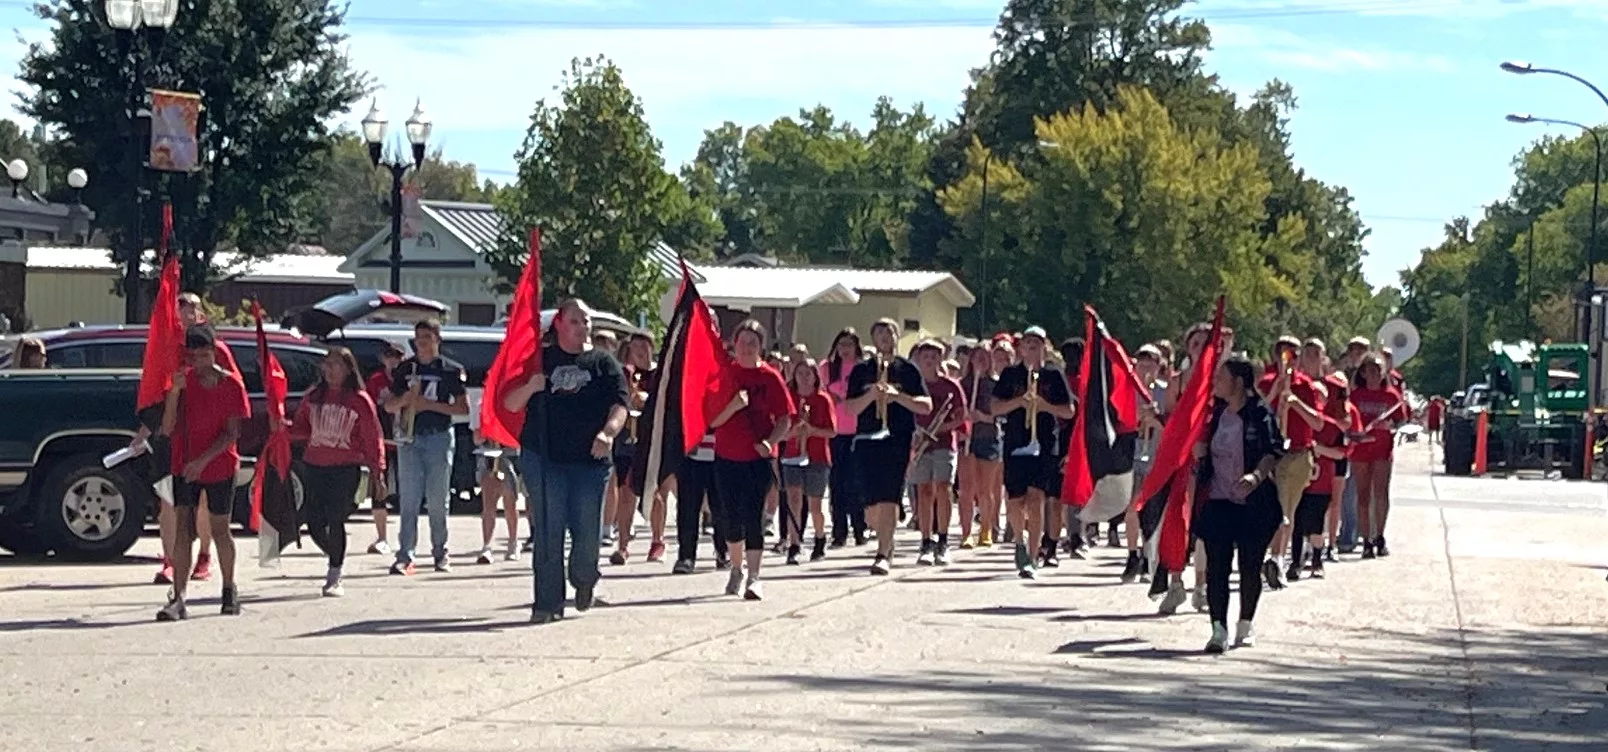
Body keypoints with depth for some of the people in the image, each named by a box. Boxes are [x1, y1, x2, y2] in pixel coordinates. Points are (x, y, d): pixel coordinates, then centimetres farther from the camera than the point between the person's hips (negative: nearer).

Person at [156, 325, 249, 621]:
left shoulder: (231, 385, -6)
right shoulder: (183, 381, -1)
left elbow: (232, 433, -10)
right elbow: (167, 429, -7)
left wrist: (203, 460, -21)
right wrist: (174, 392, -20)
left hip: (219, 467, -1)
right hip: (184, 467, 1)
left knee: (220, 530, 11)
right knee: (183, 528, -10)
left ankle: (230, 590, 32)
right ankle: (178, 599, -15)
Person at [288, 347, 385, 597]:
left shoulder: (360, 401, -2)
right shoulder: (314, 397, 10)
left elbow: (372, 440, -1)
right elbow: (301, 428, 15)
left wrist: (378, 474, -4)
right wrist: (286, 428, -8)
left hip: (346, 469, -4)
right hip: (313, 467, 4)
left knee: (335, 521, -10)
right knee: (315, 523, 2)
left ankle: (335, 577, 2)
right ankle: (336, 562, 28)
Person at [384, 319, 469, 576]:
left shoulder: (451, 370, 3)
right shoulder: (405, 368, 13)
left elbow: (464, 408, -1)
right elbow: (389, 406, 17)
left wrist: (430, 404, -10)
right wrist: (404, 400, -5)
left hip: (439, 437, -2)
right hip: (409, 438, 2)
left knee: (437, 501, 1)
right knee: (409, 500, -4)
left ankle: (440, 554, 12)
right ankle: (404, 557, -7)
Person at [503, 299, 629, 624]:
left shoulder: (604, 363, 11)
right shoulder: (541, 359, 13)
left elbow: (620, 405, 1)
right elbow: (509, 404, 12)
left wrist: (608, 432, -20)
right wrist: (530, 387, -10)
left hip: (591, 459, 0)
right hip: (543, 459, 0)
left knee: (588, 532, -1)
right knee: (547, 533, -5)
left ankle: (584, 580, 31)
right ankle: (548, 603, -2)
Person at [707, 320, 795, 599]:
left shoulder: (770, 377, -1)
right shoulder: (725, 374, 3)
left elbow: (785, 420, 0)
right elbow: (713, 420, 0)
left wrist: (770, 441, -17)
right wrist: (733, 406, -18)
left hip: (759, 458, -2)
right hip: (727, 457, 3)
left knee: (754, 516, -10)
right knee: (733, 518, 11)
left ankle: (753, 577, -10)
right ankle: (737, 569, 28)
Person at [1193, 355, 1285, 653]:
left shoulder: (1260, 415, -7)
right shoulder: (1217, 414, 12)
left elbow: (1274, 453, -15)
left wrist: (1257, 475, -31)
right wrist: (1199, 453, 2)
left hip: (1253, 503, -4)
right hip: (1218, 502, 4)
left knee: (1250, 567, 6)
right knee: (1216, 567, -6)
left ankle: (1245, 626, 22)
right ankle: (1219, 629, -7)